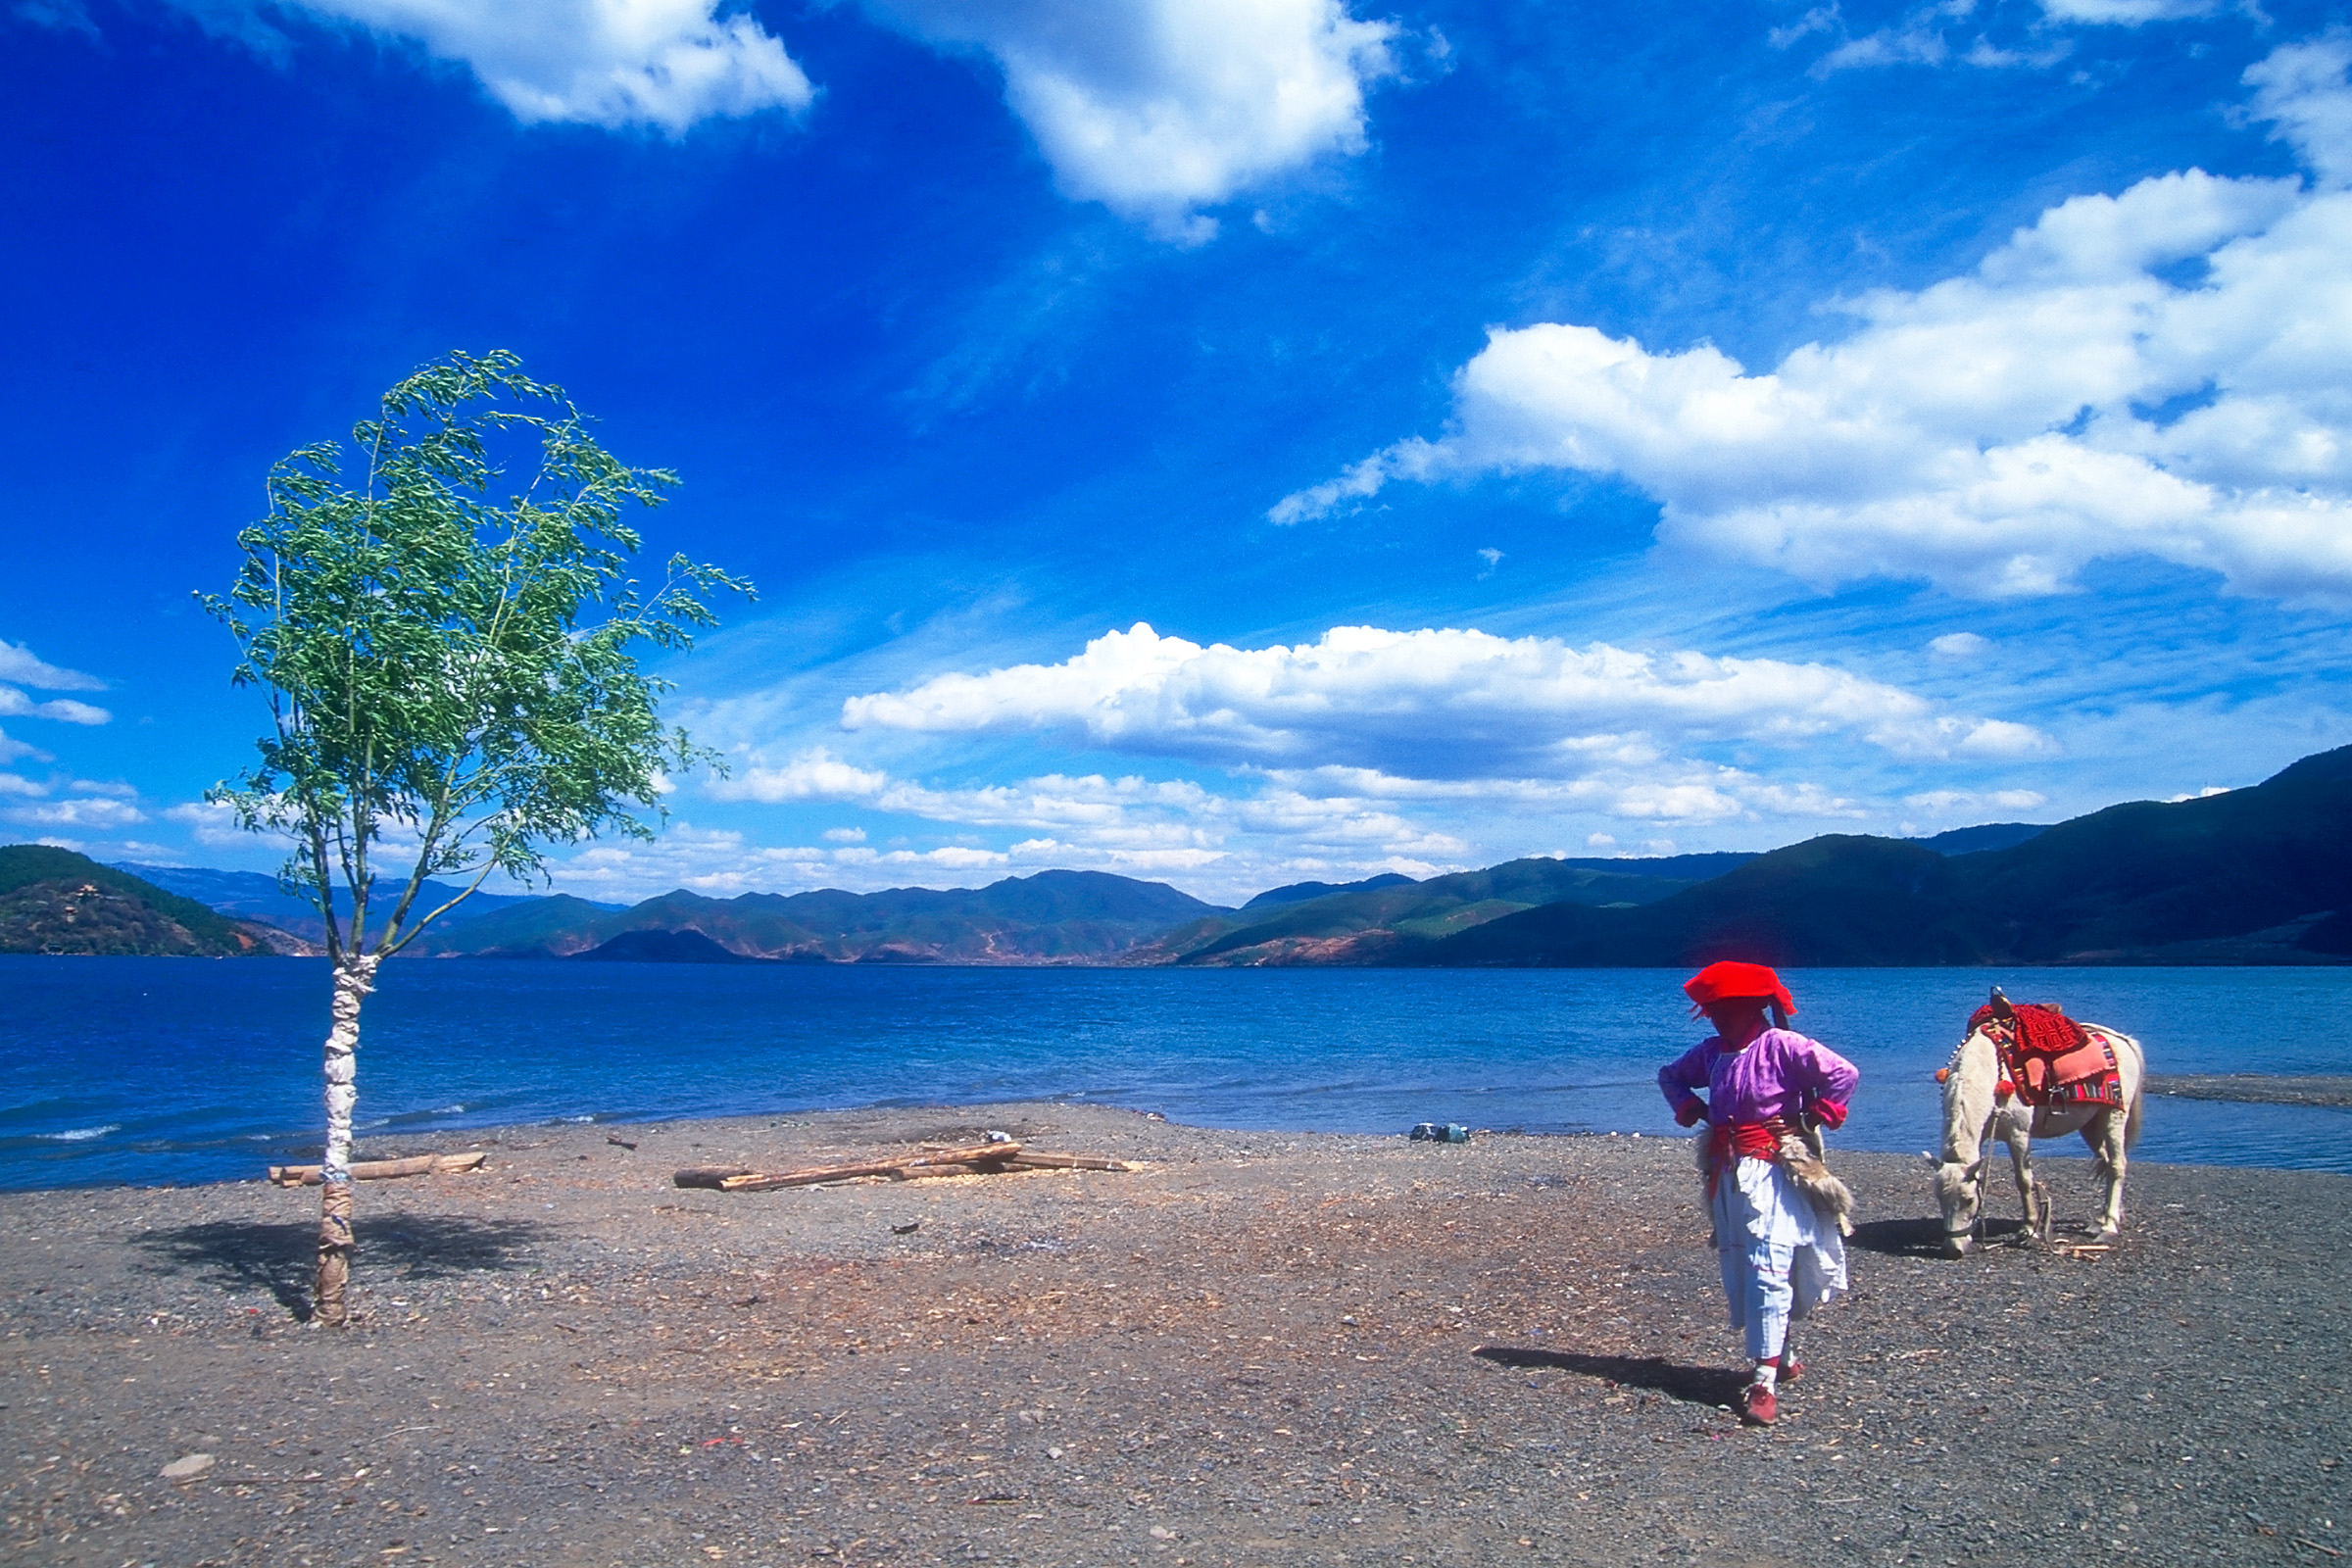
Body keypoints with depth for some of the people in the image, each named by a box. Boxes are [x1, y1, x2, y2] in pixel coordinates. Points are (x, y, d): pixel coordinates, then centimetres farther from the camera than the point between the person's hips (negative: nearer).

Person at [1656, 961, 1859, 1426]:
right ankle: (1784, 1356, 29)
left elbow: (1843, 1075, -19)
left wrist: (1812, 1121, -13)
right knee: (1738, 1274, 11)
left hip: (1772, 1174, -7)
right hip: (1727, 1176, 7)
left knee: (1767, 1272, -11)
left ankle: (1764, 1381, -11)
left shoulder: (1782, 1045, -11)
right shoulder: (1711, 1053, 9)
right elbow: (1670, 1075, 26)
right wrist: (1690, 1108, 10)